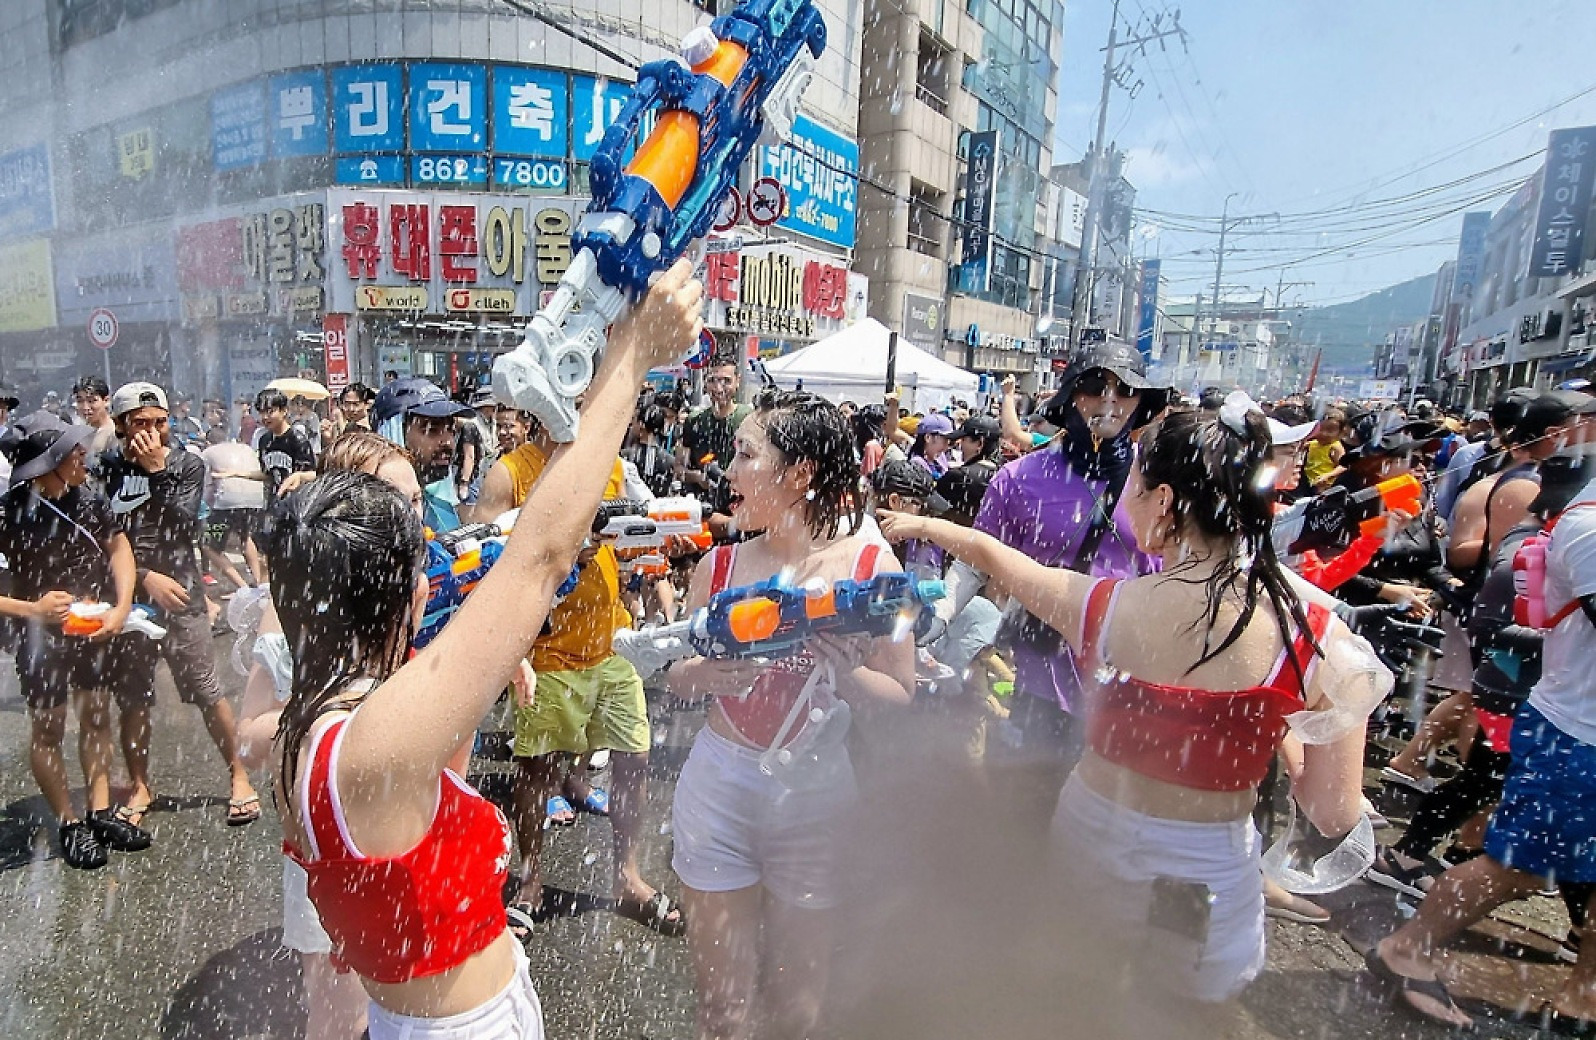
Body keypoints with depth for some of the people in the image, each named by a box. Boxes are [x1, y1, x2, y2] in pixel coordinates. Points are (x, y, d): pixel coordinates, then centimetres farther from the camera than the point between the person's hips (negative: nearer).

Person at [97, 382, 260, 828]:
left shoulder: (187, 465, 1)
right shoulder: (105, 468, 2)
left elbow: (184, 526, -12)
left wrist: (157, 470, -13)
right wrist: (146, 577, -13)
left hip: (179, 595, -2)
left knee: (207, 692, -1)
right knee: (131, 699, 11)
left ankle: (239, 776, 11)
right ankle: (140, 787, 28)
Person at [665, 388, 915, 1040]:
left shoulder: (870, 565, -9)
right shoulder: (721, 565, -2)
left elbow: (899, 694, -8)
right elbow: (676, 676, 5)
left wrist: (829, 663, -25)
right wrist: (710, 671, -17)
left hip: (814, 790, -1)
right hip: (720, 784, 2)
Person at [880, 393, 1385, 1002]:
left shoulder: (1102, 606, -20)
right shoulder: (1314, 636, -22)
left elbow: (992, 554, 0)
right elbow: (1335, 816, -16)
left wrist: (921, 524, 18)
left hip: (1090, 838, 1)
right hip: (1210, 872, 0)